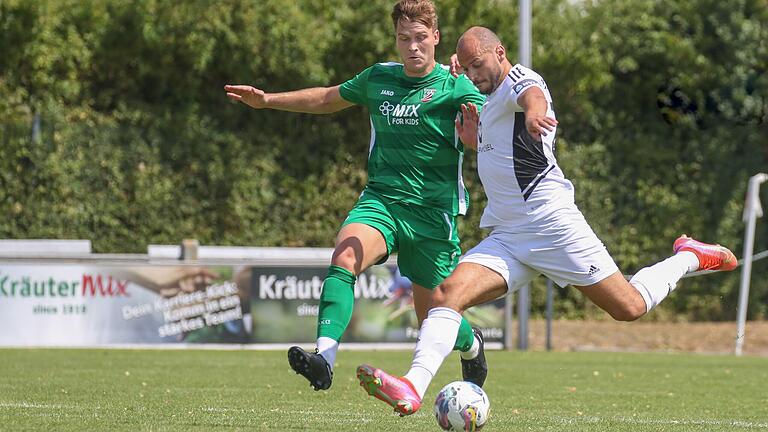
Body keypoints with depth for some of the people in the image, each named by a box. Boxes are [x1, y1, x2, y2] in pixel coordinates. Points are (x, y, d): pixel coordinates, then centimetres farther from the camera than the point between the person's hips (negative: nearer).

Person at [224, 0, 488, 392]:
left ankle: (471, 345, 43)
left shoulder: (453, 85, -4)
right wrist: (267, 100, 26)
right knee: (345, 257, -29)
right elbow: (328, 99, 27)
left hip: (433, 212, -3)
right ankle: (324, 357, -43)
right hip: (380, 201, 3)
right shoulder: (378, 79, 10)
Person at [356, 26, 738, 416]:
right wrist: (475, 141, 17)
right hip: (505, 236, 8)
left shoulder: (518, 80, -7)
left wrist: (534, 111, -59)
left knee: (630, 307, -2)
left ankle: (690, 258, 26)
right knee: (446, 293, -16)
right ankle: (413, 387, -31)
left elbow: (533, 94, -34)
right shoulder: (491, 101, 21)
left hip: (550, 221, -8)